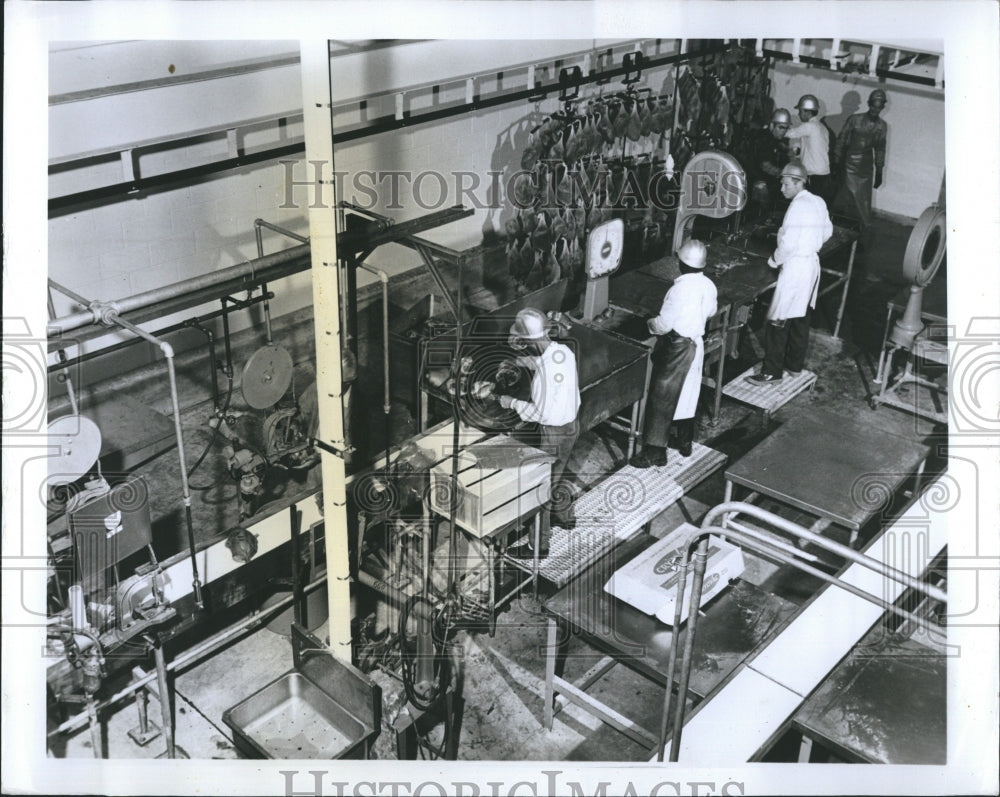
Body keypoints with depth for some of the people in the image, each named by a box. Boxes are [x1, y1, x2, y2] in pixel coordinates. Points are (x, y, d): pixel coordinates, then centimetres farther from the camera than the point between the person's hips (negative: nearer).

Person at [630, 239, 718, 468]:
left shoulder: (681, 288, -26)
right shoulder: (709, 285, -2)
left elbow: (664, 324, -23)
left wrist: (650, 323, -3)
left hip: (676, 347, -8)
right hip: (695, 344, 8)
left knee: (661, 399, -1)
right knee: (687, 395, 20)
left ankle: (655, 452, 4)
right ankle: (685, 443, 32)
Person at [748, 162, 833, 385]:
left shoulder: (798, 206, -19)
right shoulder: (819, 203, 8)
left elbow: (789, 244, -23)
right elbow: (827, 232, 18)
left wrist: (774, 260, -8)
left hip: (795, 266, -10)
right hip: (812, 263, 10)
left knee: (779, 320, -4)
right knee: (801, 317, 17)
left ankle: (772, 371, 0)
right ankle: (795, 364, 27)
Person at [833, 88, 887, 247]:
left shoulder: (881, 126, 6)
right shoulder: (855, 120, -6)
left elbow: (880, 149, 13)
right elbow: (841, 140, -1)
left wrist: (879, 172, 14)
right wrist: (837, 161, -4)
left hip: (867, 169, 3)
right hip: (850, 166, -3)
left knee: (865, 203, 4)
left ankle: (864, 234, 14)